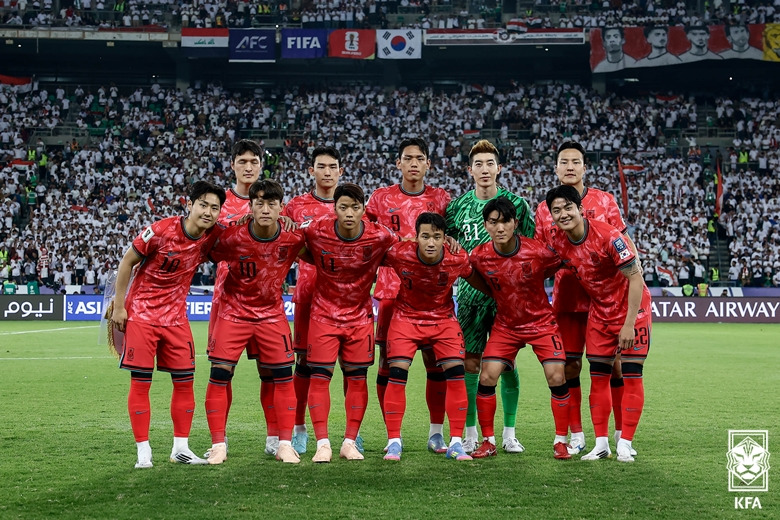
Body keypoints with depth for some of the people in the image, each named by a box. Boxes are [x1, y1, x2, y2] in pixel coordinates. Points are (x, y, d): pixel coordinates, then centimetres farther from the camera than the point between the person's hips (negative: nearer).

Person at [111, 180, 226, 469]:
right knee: (140, 382, -3)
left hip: (176, 316, 4)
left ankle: (180, 447, 14)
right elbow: (127, 262, -8)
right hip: (141, 313, -4)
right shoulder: (161, 230, -17)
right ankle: (143, 451, 2)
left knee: (185, 381, 4)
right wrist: (118, 306, -7)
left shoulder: (212, 237, -6)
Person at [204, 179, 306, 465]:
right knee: (220, 374, -7)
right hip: (233, 311, -2)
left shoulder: (293, 238, -14)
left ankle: (285, 444, 9)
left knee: (282, 376, -1)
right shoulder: (232, 237, -21)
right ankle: (218, 445, 4)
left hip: (272, 314, 2)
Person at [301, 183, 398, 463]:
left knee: (357, 377, 3)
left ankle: (350, 442, 13)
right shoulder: (315, 231, -15)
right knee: (319, 376, -5)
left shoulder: (380, 236, -13)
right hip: (324, 312, -1)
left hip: (360, 315, 1)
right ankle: (323, 443, 0)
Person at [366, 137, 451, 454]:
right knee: (388, 360, 0)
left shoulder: (441, 199, 9)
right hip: (391, 289, -1)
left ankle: (436, 432, 9)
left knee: (435, 360, -1)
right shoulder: (381, 198, 6)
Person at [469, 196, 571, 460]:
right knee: (486, 378, -9)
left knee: (557, 378, -11)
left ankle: (561, 441, 6)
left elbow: (560, 266, -1)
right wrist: (498, 295, 1)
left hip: (541, 322, -2)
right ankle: (488, 441, 7)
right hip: (505, 325, 2)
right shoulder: (479, 256, -15)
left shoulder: (539, 251, -21)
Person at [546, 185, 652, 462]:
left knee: (632, 375, -6)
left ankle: (625, 445, 1)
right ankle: (601, 444, 12)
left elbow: (635, 278, -22)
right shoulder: (559, 244, -7)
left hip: (631, 308, -6)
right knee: (598, 376, 5)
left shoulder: (608, 236, -25)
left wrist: (629, 323, -23)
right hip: (599, 312, 6)